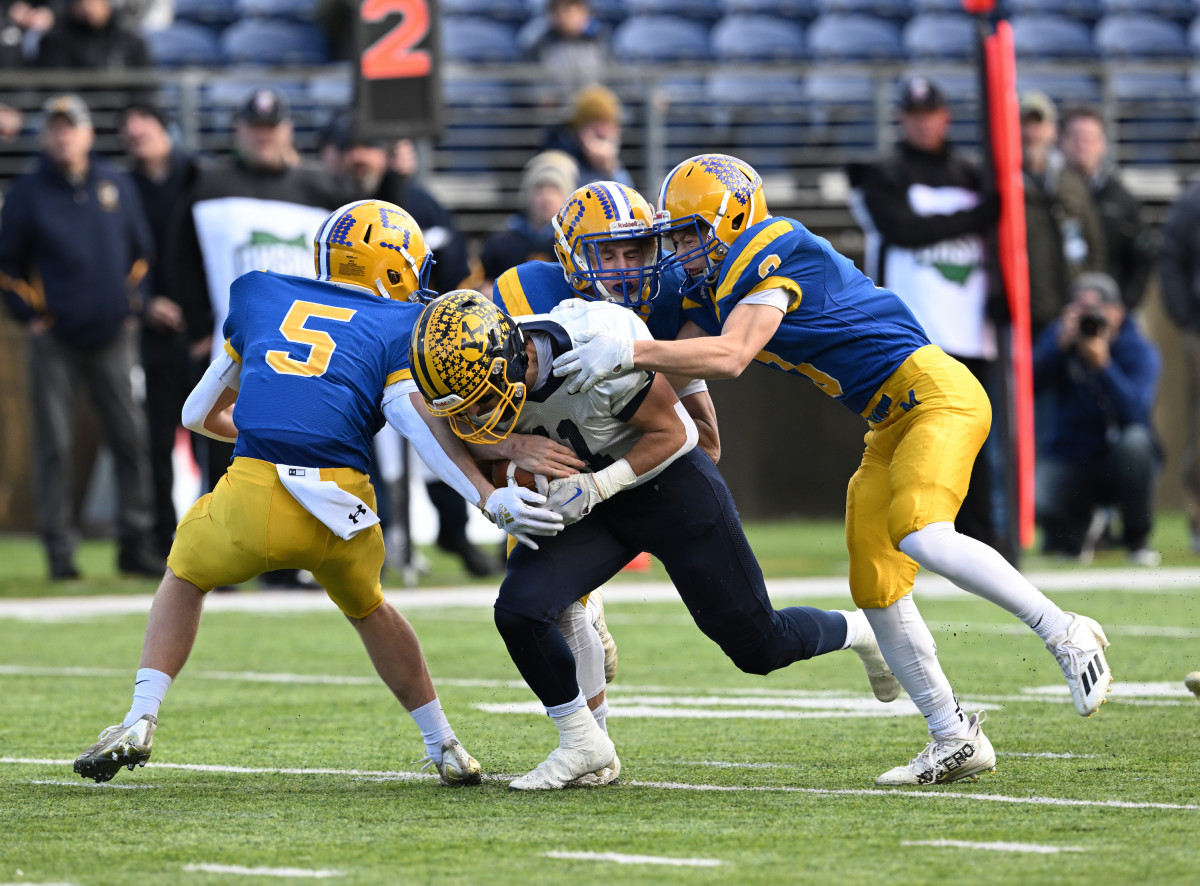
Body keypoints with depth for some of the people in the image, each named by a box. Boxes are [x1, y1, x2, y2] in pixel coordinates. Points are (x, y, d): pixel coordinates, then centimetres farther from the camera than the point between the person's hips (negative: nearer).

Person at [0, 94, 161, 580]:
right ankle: (59, 551, 1)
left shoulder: (115, 184, 8)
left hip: (112, 336, 3)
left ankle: (134, 544, 5)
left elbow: (139, 250, 17)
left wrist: (133, 306, 9)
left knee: (131, 436, -1)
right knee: (54, 444, -3)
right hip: (54, 339, -3)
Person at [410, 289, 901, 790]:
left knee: (760, 648, 4)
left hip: (672, 486, -5)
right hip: (592, 500, 5)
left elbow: (670, 433, -21)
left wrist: (596, 487, -30)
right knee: (519, 608, -17)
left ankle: (858, 631, 36)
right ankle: (583, 746, 2)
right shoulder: (483, 370, -18)